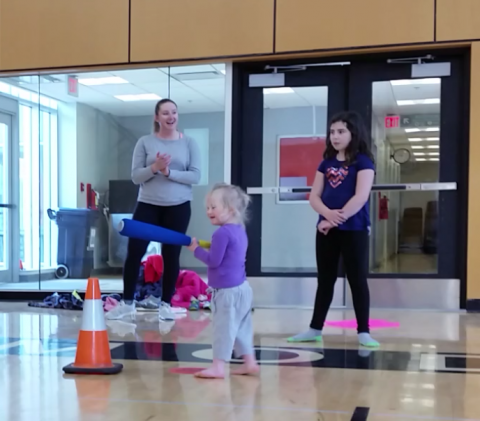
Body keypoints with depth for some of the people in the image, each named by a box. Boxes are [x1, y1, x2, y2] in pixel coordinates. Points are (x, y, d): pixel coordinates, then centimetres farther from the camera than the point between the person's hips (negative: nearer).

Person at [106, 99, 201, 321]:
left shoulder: (189, 143, 1)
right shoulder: (145, 142, 0)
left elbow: (195, 176, -5)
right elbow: (135, 176, -2)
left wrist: (168, 172, -17)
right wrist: (154, 168, -20)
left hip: (178, 207, 0)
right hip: (147, 205, 0)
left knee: (171, 255, 6)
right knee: (134, 252, 1)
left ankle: (166, 304, 18)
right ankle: (127, 302, 16)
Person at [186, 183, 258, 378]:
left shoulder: (222, 233, -19)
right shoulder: (239, 230, 12)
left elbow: (213, 261, -19)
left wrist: (196, 249, -7)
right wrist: (211, 247, 21)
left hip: (227, 291, -10)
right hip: (241, 288, 10)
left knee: (223, 328, -5)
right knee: (241, 327, 16)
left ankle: (218, 366, -1)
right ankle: (249, 362, 21)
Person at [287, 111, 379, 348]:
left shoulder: (363, 161, -4)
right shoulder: (327, 163, 12)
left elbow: (361, 197, -16)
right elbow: (314, 196, 5)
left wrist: (338, 219, -17)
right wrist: (328, 214, -15)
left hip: (354, 229, -5)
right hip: (326, 228, 5)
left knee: (357, 280, 0)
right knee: (325, 279, 11)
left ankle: (363, 332, 6)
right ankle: (315, 329, 18)